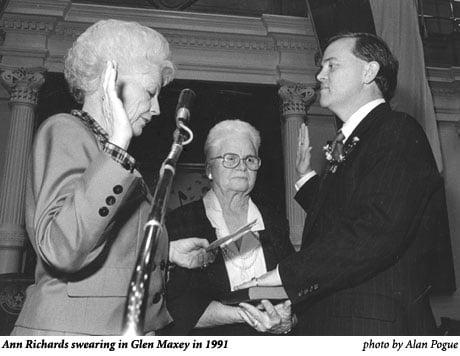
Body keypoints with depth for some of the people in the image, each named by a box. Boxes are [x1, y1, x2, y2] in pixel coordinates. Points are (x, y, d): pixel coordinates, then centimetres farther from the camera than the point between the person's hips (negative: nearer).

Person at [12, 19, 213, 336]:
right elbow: (62, 250, -28)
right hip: (72, 330, -9)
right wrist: (118, 143, -27)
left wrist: (167, 251, 9)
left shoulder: (107, 146, 15)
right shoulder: (65, 130, -11)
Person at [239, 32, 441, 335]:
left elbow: (378, 232, -25)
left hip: (376, 322, -8)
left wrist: (287, 273, -23)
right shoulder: (350, 143, 16)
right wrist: (307, 174, 15)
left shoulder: (399, 131, -11)